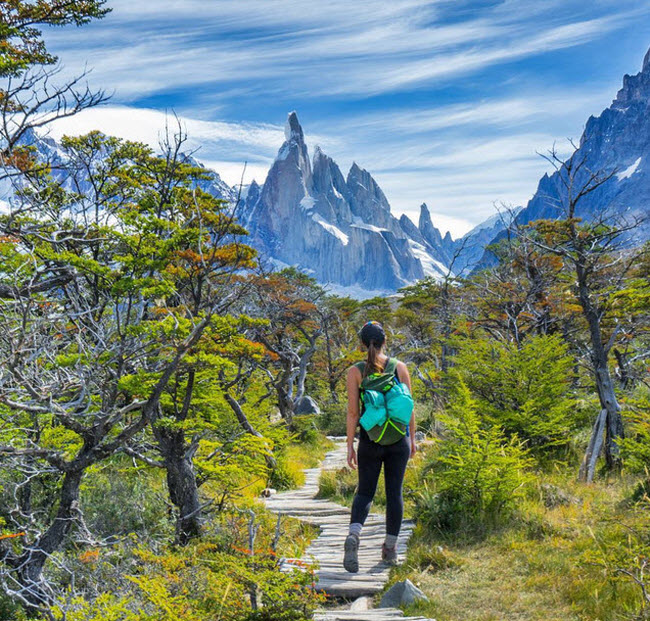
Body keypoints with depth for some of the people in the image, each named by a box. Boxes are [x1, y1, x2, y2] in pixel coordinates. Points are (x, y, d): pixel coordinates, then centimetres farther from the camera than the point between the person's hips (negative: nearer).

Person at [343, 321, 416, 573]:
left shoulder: (355, 372, -5)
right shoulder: (400, 367, -2)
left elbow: (353, 411, -7)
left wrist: (350, 446, -2)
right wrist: (412, 438, 11)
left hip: (370, 440, 0)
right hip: (398, 439, 1)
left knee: (365, 491, 9)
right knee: (394, 492, 10)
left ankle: (353, 535, -16)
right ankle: (390, 549, 15)